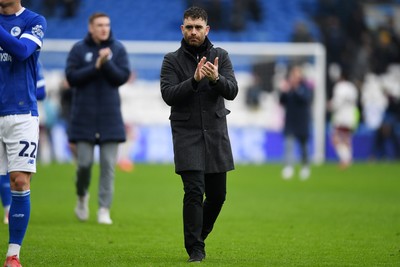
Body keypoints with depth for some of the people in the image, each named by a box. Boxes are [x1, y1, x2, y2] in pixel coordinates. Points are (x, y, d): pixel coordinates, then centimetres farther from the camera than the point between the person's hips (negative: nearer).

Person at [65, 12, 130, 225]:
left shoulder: (118, 49, 4)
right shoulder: (79, 49, 1)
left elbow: (123, 76, -4)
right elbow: (71, 77, -7)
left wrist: (106, 63, -19)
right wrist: (96, 66, -16)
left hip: (110, 117, 1)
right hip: (84, 117, -1)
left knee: (108, 165, -2)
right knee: (84, 163, -1)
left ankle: (104, 209, 2)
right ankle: (82, 197, 27)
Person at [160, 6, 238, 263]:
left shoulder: (221, 56, 5)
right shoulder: (172, 60, 1)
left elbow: (232, 91, -6)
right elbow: (169, 95, -11)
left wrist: (216, 78, -28)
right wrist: (194, 80, -26)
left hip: (216, 134, 3)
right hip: (187, 135, -3)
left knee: (217, 194, 8)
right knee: (194, 192, -12)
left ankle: (198, 235, 31)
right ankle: (195, 249, -6)